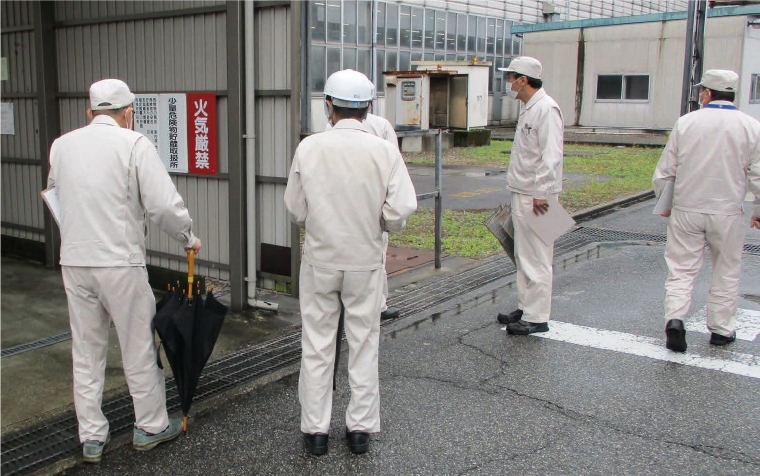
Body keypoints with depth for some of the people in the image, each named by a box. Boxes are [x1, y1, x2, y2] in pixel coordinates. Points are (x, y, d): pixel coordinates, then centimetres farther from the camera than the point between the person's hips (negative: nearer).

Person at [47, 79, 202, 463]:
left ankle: (91, 438, 23)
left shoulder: (61, 145, 7)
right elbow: (164, 204, -15)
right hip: (120, 262, -4)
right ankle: (150, 427, 25)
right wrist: (188, 237, 1)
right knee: (138, 348, 11)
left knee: (86, 352, 14)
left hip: (73, 262, 5)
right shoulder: (133, 144, -9)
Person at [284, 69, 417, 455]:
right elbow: (402, 210, -13)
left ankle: (315, 428, 19)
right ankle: (360, 427, 21)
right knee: (364, 344, 12)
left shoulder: (309, 148, -9)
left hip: (320, 259, 0)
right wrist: (381, 224, 8)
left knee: (316, 345, 11)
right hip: (366, 261, 0)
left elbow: (295, 210, -3)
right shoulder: (384, 151, -10)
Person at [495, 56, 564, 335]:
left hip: (536, 196, -10)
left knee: (536, 257, -5)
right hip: (522, 194, 10)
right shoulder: (528, 109, 17)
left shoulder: (546, 109, -14)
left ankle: (537, 317, 2)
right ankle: (526, 308, 26)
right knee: (523, 256, 15)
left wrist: (541, 193, -23)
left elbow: (551, 156, -21)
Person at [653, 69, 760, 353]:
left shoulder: (686, 123, -3)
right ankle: (720, 329, 21)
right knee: (726, 272, 13)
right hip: (727, 213, 0)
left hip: (686, 210, 0)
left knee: (682, 268, 6)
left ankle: (674, 318, -11)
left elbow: (664, 172, 1)